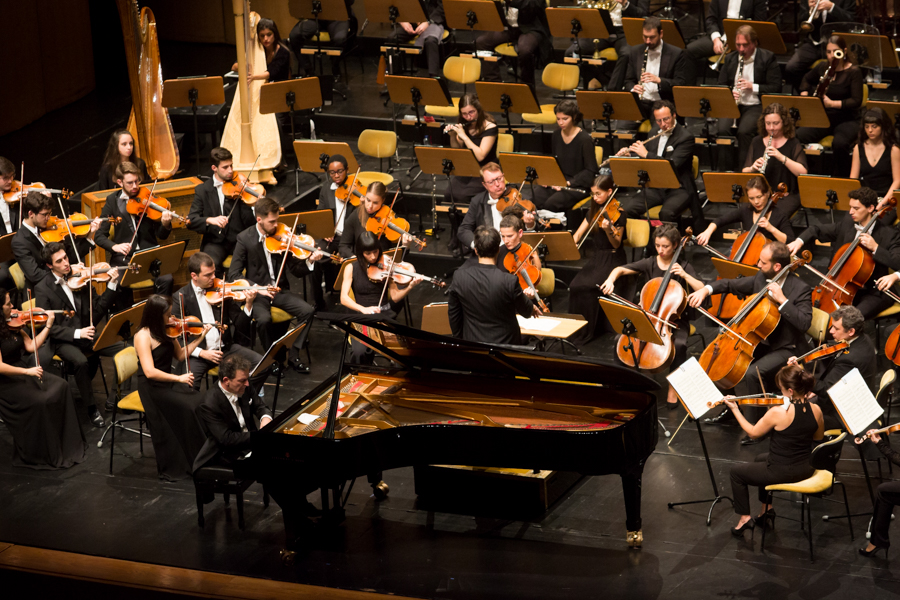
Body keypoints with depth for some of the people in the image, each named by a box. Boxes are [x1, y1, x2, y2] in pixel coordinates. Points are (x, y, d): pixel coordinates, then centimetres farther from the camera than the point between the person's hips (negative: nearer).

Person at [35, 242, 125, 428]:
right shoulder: (43, 289, -7)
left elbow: (98, 310, 1)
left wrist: (111, 285, -11)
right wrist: (76, 333, -23)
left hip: (87, 333, 4)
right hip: (63, 341, -4)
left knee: (123, 348, -17)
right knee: (81, 362, -36)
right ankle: (91, 408, -17)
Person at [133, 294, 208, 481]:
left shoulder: (166, 331, 8)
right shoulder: (143, 336, -15)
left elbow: (180, 355, 18)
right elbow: (150, 372, -23)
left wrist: (201, 337, 10)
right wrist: (178, 378, -25)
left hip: (168, 382, 7)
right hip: (152, 388, -7)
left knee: (200, 401, -21)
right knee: (187, 407, -28)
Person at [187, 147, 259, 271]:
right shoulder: (202, 190, 4)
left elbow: (249, 223, -4)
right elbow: (191, 221, -5)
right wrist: (209, 220, -24)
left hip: (238, 239, 1)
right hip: (214, 241, -1)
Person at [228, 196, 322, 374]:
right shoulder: (245, 238, -8)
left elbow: (296, 271, 0)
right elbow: (233, 274, -10)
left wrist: (309, 262, -21)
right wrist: (257, 287, -23)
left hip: (280, 290, 3)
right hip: (257, 293, -3)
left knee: (308, 311, -20)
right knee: (264, 319, -33)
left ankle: (293, 356, -6)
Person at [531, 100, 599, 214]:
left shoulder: (585, 139, -12)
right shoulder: (556, 136, 8)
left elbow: (591, 171, -11)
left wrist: (568, 182, -19)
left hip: (577, 184, -6)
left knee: (552, 203, -29)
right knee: (535, 198, -22)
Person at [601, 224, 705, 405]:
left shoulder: (682, 266, -3)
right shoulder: (649, 263, 3)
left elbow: (702, 289, -11)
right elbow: (620, 269, 6)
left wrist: (684, 275, -22)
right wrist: (610, 280, -14)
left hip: (675, 318, -3)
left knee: (679, 344, -34)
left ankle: (673, 388, -15)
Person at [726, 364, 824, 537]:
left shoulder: (778, 412, -28)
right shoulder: (815, 410, -11)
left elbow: (753, 433, -12)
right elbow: (819, 436, 10)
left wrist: (735, 409, -3)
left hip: (782, 473, -7)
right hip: (806, 470, 7)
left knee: (737, 473, 18)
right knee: (761, 459, 35)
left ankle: (744, 518, 18)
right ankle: (766, 509, 40)